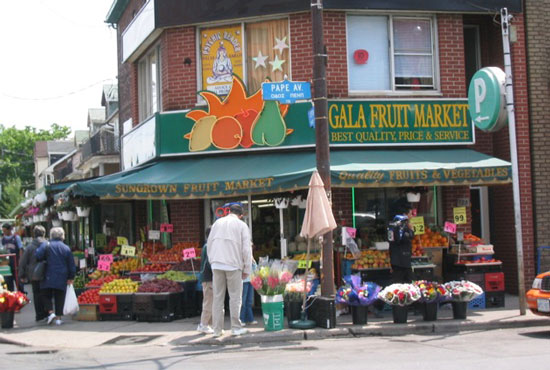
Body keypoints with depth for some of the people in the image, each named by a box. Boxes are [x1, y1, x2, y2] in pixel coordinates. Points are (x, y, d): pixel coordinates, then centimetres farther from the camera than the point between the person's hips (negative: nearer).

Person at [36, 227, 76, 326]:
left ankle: (50, 312, -7)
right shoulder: (66, 248, 3)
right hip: (62, 278, 2)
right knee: (60, 298, 7)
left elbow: (38, 256, -16)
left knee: (46, 295, 11)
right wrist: (71, 277, 11)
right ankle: (58, 318, 7)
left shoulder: (46, 245, -4)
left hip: (48, 277, -2)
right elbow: (71, 265, 4)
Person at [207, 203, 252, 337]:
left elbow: (209, 244, 13)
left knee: (218, 297, 5)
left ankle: (217, 329, 6)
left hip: (216, 264, 3)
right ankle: (236, 328, 5)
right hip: (233, 265, -3)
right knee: (235, 297, 4)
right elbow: (246, 249, -2)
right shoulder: (242, 226, 3)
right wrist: (246, 269, 4)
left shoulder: (217, 223, 13)